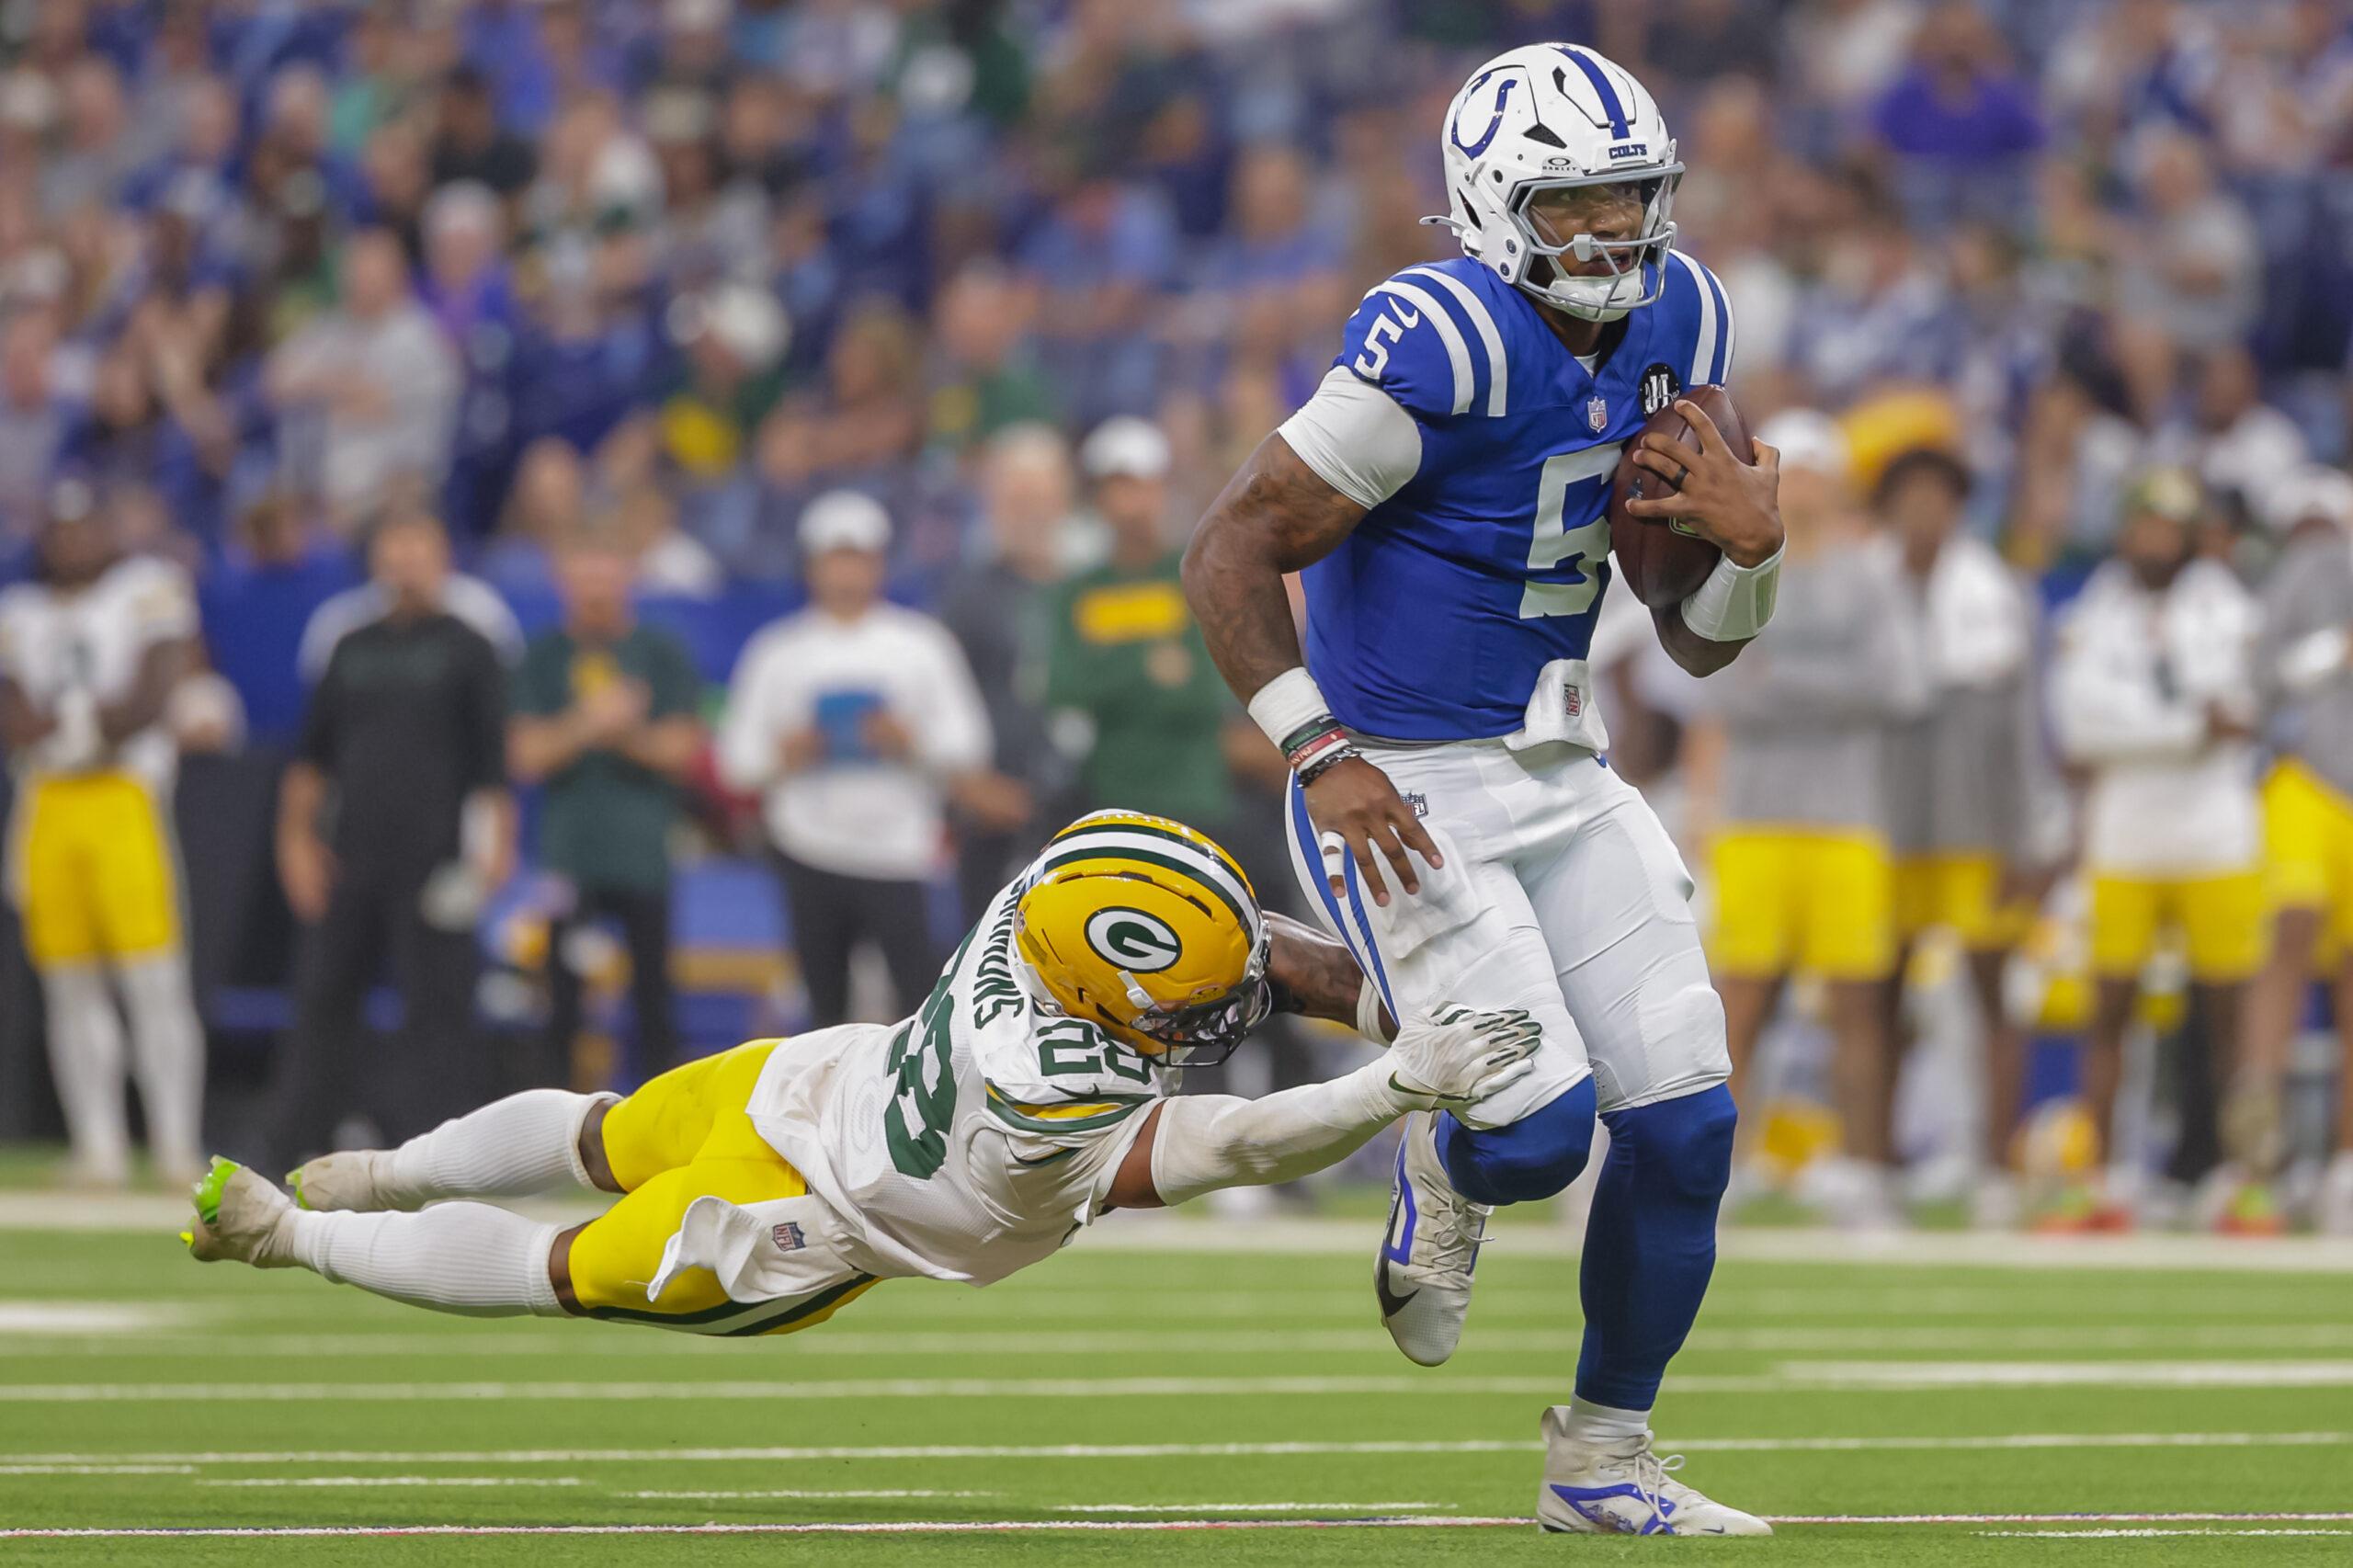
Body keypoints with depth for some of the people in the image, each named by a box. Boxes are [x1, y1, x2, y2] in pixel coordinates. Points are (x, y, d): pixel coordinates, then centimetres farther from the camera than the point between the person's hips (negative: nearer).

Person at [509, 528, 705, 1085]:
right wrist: (588, 725, -16)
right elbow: (526, 756, -2)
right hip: (569, 856, 0)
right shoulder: (546, 657, 5)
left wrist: (621, 732, -15)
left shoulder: (662, 653, 4)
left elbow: (680, 750, 0)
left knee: (653, 995, 1)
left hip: (644, 855, 0)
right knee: (563, 1002, 0)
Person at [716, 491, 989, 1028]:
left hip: (897, 851, -2)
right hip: (810, 856, 2)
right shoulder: (778, 651, 9)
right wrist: (781, 756, -13)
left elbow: (967, 746, 5)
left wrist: (912, 743, -14)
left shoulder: (921, 644, 7)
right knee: (826, 1001, 6)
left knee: (924, 993, -12)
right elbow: (736, 759, 8)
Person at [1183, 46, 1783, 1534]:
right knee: (1539, 1129, -16)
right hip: (1404, 788, -7)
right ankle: (1444, 1168, 23)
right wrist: (1321, 756, -24)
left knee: (1687, 1126, 1)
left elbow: (1702, 640, 10)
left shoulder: (1677, 323, 3)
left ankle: (1603, 1464, 18)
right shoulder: (1446, 343, -21)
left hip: (1560, 779, 7)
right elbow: (1234, 549, -19)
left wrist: (1751, 540, -11)